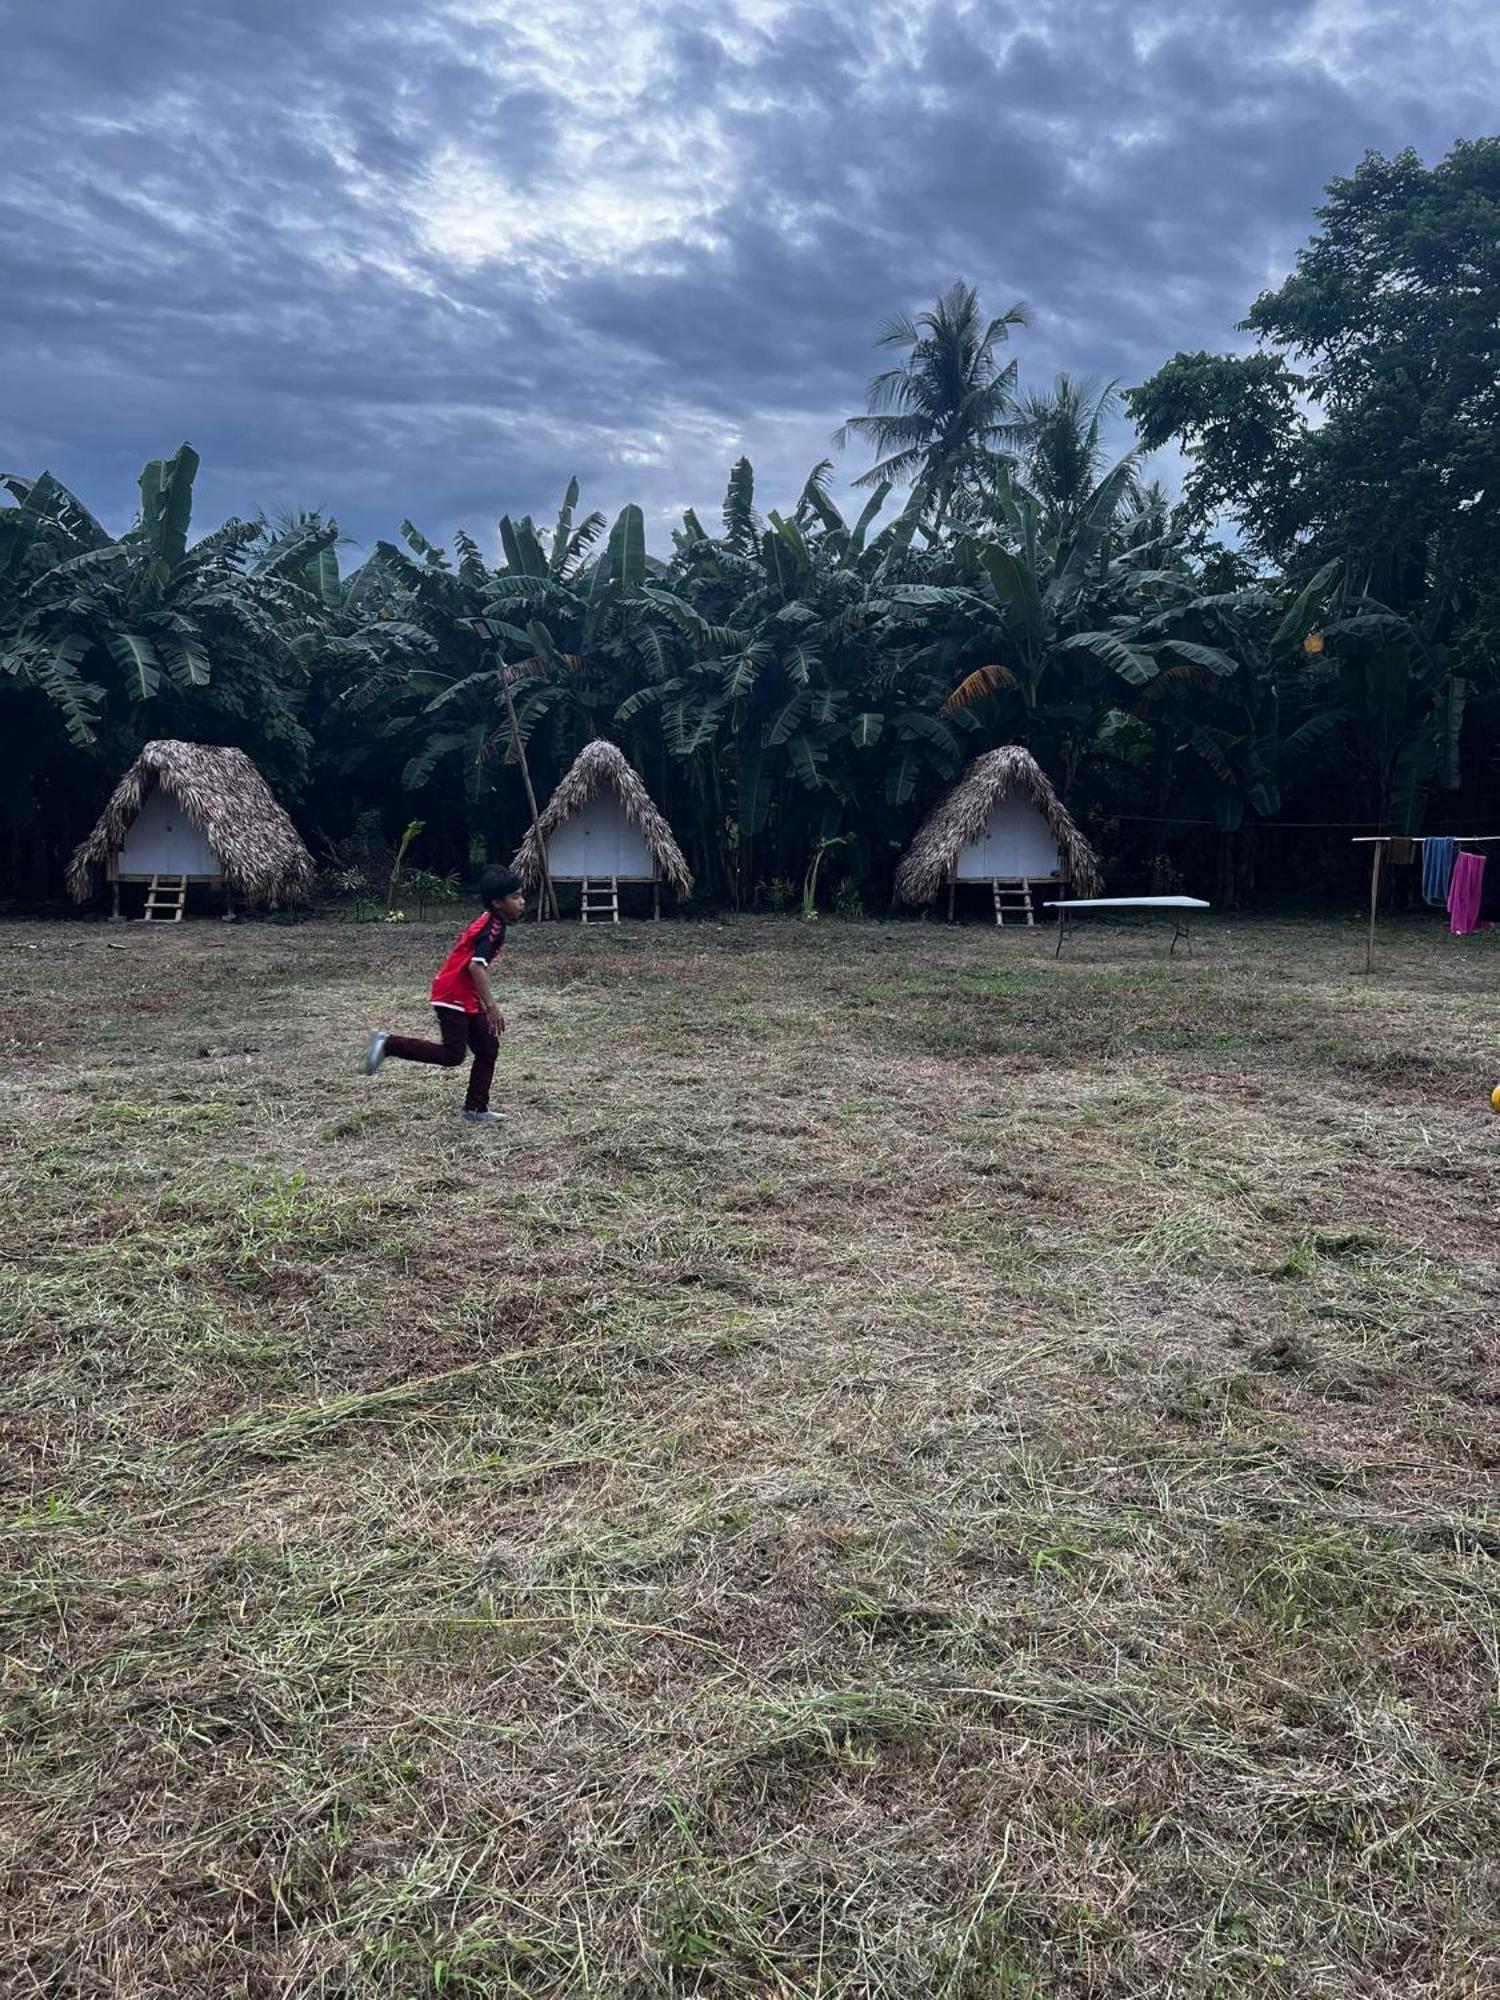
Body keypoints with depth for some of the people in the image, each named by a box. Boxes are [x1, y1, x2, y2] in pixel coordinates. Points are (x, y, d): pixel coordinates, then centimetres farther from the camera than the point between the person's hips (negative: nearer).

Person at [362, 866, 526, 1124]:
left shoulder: (489, 922, 13)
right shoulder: (493, 928, -17)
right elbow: (476, 966, -28)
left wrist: (482, 1003, 27)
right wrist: (491, 1006, -27)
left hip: (466, 998, 10)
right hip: (453, 995, -10)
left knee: (488, 1049, 9)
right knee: (453, 1055, -10)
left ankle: (476, 1109, 13)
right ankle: (387, 1044, -4)